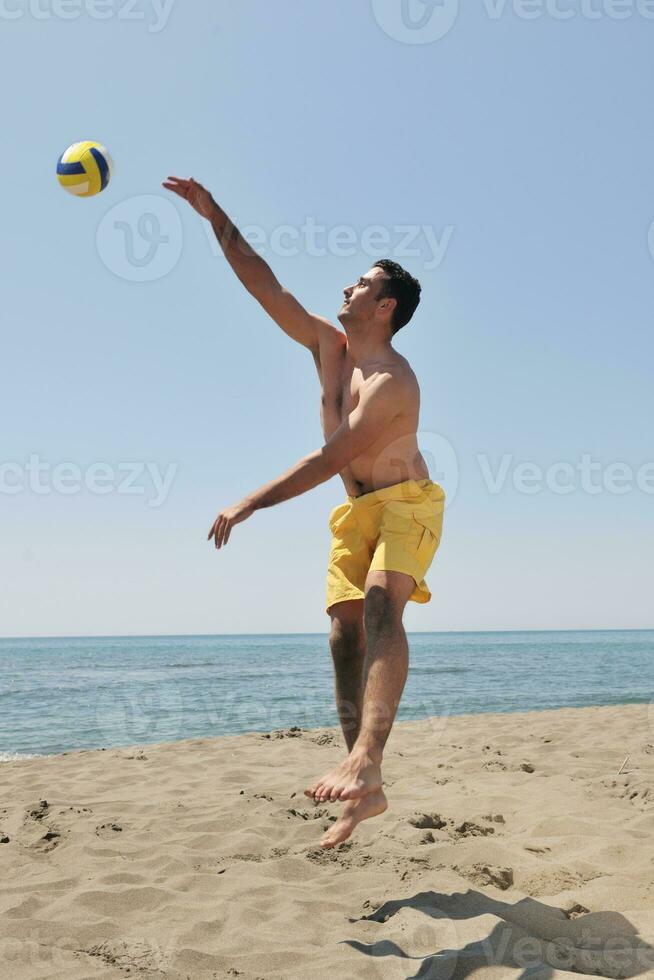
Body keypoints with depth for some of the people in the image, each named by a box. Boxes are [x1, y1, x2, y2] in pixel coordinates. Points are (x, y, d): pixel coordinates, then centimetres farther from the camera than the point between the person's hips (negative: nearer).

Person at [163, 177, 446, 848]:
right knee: (345, 635, -3)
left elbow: (329, 458, -25)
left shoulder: (393, 383, -21)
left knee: (382, 608, -32)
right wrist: (216, 219, 0)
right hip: (354, 512, 7)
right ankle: (366, 792, 1)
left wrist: (248, 504, -24)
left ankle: (365, 758, -49)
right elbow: (264, 286, 5)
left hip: (406, 504, -7)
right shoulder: (328, 346, 4)